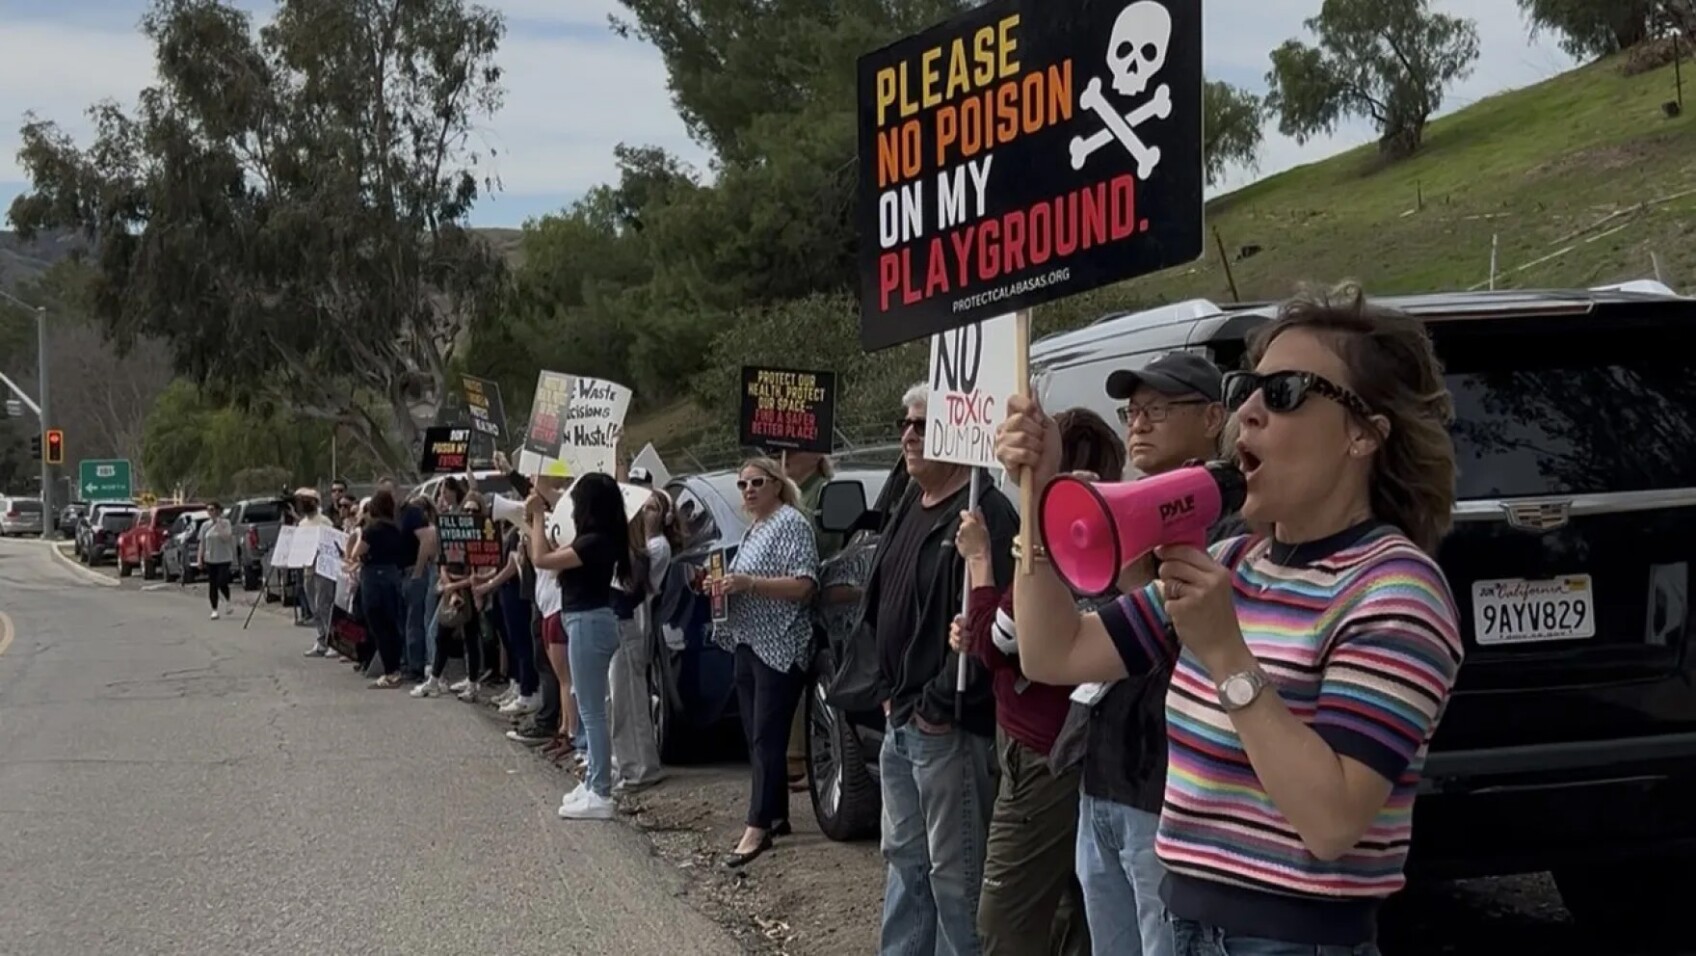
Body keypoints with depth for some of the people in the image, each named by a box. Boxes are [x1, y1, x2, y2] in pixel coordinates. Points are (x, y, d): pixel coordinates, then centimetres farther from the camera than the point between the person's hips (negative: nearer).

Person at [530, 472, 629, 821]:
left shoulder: (594, 542, -20)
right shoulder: (600, 540, 10)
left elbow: (541, 560, -22)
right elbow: (554, 559, 15)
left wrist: (538, 516, -14)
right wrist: (538, 521, 12)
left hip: (588, 624, -10)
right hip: (590, 622, 10)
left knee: (592, 712, -6)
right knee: (591, 710, 17)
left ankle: (600, 796, -3)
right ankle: (594, 784, 25)